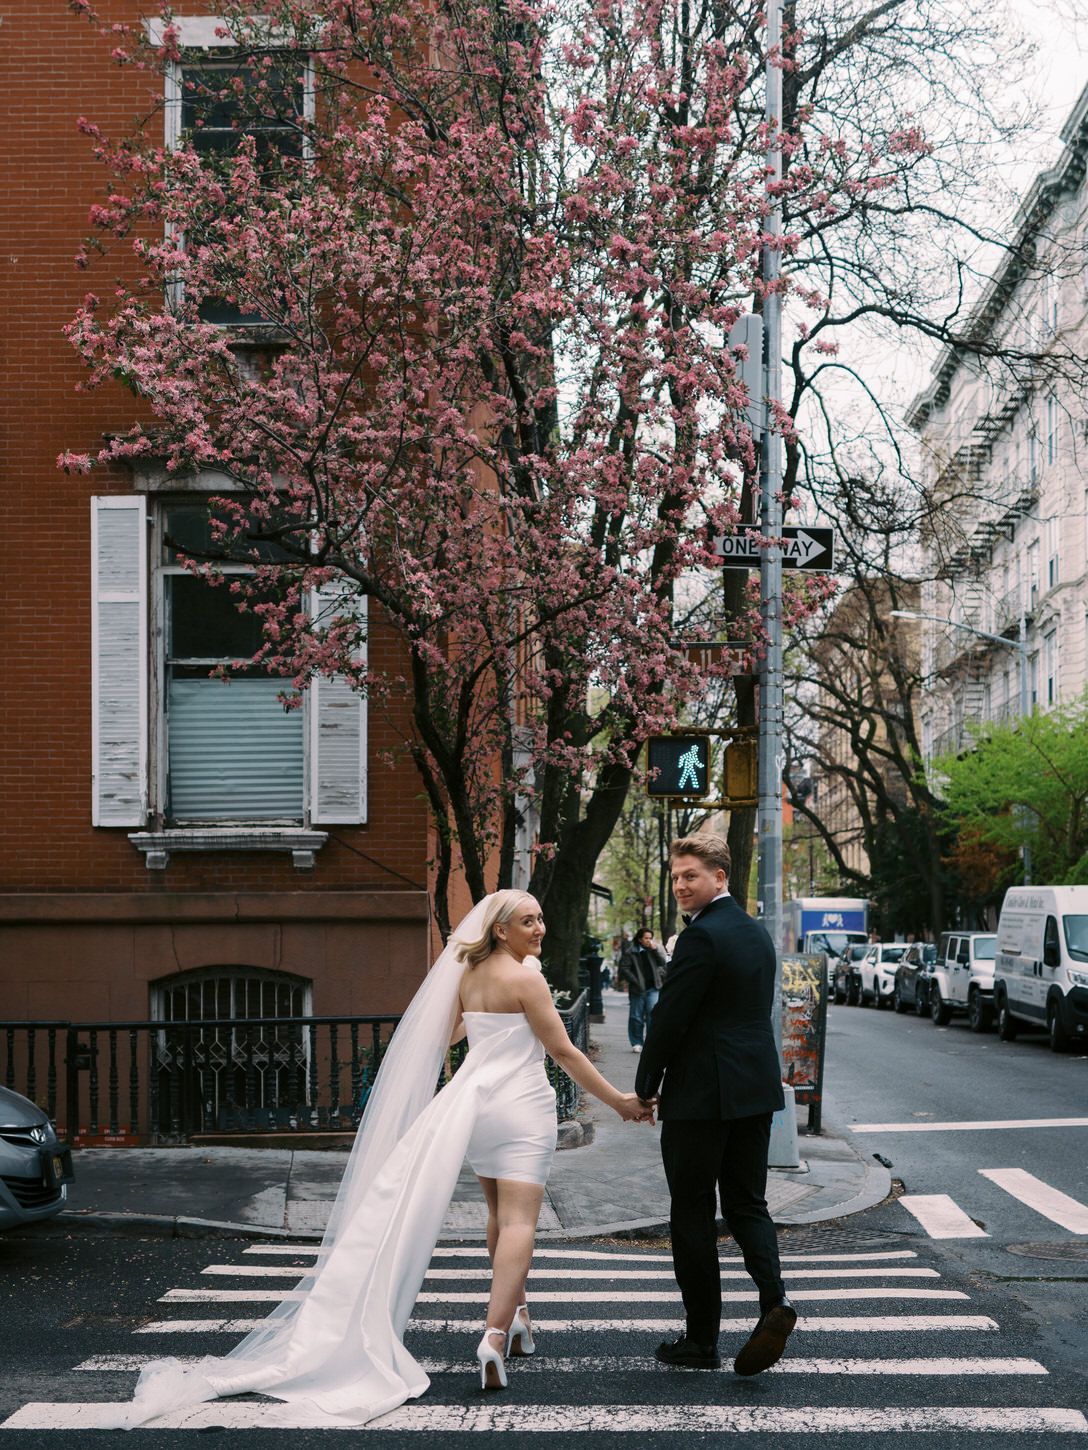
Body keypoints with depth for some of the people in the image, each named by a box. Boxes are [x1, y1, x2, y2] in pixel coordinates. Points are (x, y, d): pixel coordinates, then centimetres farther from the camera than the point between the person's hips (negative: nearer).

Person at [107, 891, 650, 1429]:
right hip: (521, 1106, -7)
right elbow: (562, 1050, -11)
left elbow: (440, 1037, 20)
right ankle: (495, 1334, -27)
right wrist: (619, 1101, -4)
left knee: (499, 1214, 21)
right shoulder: (525, 979, -12)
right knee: (518, 1222, -12)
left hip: (475, 1099, 7)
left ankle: (515, 1316, 33)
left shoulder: (467, 976, 10)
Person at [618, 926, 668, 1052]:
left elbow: (662, 963, 2)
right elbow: (624, 968, -5)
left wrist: (655, 950, -9)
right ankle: (637, 1043, 14)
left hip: (652, 989, 1)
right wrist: (635, 981, -12)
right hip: (637, 990, -1)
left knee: (652, 1013, -11)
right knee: (636, 1016, 3)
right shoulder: (630, 952, -1)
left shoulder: (653, 950, 10)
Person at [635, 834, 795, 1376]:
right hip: (756, 1090, 8)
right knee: (747, 1203, 13)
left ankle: (701, 1339, 8)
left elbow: (670, 1018, -16)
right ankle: (773, 1299, -9)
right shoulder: (757, 932, 12)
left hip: (701, 1095, -8)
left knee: (692, 1212, 3)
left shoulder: (702, 936, -16)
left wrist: (646, 1087, -2)